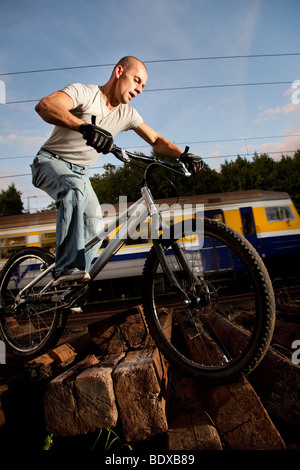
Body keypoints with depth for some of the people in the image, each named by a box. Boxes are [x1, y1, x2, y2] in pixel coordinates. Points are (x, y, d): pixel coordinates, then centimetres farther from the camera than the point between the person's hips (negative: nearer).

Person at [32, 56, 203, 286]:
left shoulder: (127, 114, 1)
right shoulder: (84, 93, -19)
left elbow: (156, 140, 2)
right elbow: (44, 105, -37)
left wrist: (183, 155, -16)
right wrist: (85, 127, -55)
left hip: (78, 172, 7)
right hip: (50, 162, -6)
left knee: (95, 226, -8)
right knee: (77, 187, -38)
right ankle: (68, 269, -35)